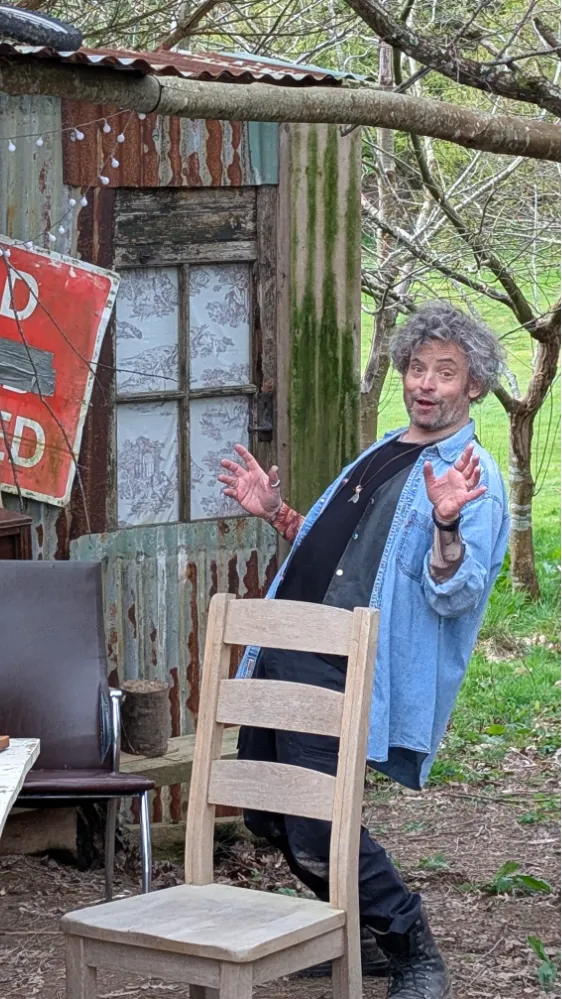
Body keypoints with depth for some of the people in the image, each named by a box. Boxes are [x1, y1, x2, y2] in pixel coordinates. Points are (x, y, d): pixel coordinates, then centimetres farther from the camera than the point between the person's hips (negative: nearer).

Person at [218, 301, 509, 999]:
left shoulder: (472, 477, -7)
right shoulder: (382, 453, 19)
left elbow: (454, 596, -19)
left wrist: (446, 524, -35)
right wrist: (275, 514, 17)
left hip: (339, 673, -9)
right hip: (283, 655, 9)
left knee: (319, 831, -12)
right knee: (268, 815, 15)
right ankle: (360, 940, 31)